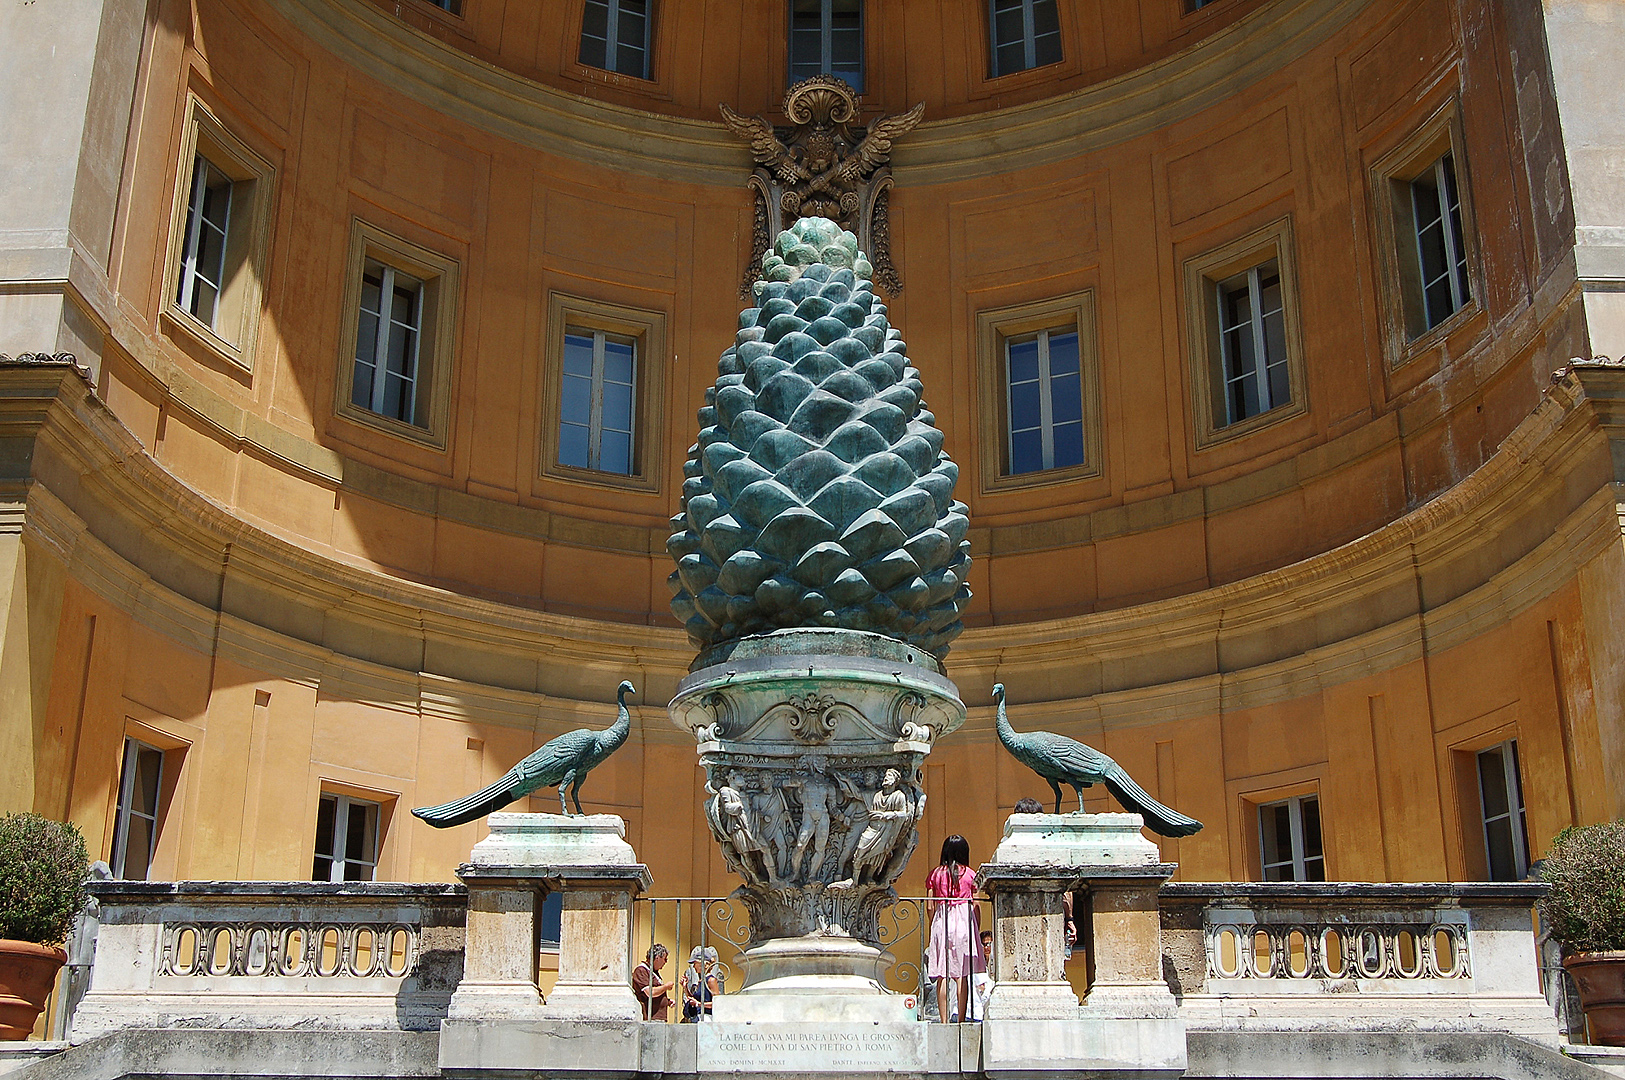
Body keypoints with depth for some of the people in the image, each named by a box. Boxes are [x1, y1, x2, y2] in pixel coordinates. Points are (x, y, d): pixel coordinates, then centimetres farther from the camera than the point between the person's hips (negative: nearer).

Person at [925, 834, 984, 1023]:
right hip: (964, 922, -1)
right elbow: (975, 905, 1)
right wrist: (977, 929, 10)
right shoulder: (970, 874, 0)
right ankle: (960, 1019, 1)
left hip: (941, 922, 1)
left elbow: (930, 906, 4)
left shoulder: (934, 874, 4)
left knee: (942, 975, 2)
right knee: (962, 975, 3)